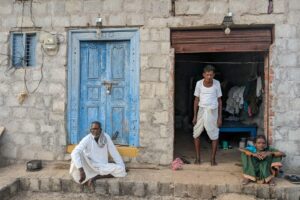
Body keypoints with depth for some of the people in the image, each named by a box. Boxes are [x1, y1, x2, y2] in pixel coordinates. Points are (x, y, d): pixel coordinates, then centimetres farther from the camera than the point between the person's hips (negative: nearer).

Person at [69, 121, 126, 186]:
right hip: (89, 166, -3)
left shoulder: (106, 137, -9)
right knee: (79, 154, -29)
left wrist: (122, 166, -3)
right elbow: (74, 153, -31)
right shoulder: (87, 139, -18)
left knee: (121, 170, -20)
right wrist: (81, 170, -42)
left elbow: (114, 153, -3)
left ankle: (95, 176, -18)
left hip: (103, 166, 4)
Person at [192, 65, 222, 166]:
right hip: (201, 110, 1)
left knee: (214, 135, 3)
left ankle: (213, 158, 17)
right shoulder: (199, 83, -5)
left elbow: (219, 100, 0)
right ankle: (198, 157, 18)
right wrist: (195, 115, 0)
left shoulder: (217, 83, -6)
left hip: (213, 111, -1)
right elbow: (196, 100, 2)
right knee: (196, 134, 4)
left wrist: (220, 117, -4)